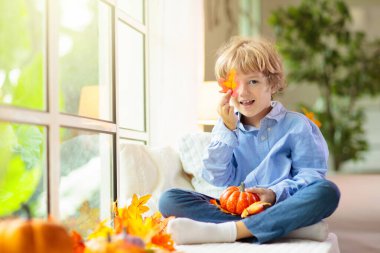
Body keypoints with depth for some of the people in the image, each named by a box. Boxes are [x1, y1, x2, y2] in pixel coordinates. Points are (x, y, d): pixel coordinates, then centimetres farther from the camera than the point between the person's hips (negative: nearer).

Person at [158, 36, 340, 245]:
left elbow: (311, 175, -3)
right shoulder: (226, 127, 13)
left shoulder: (296, 125, 4)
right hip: (234, 209, 2)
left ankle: (225, 231, -37)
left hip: (278, 209, -2)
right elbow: (218, 179, 3)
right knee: (169, 199, -15)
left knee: (327, 191, -32)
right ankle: (256, 231, -32)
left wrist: (276, 193, -21)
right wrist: (228, 129, -6)